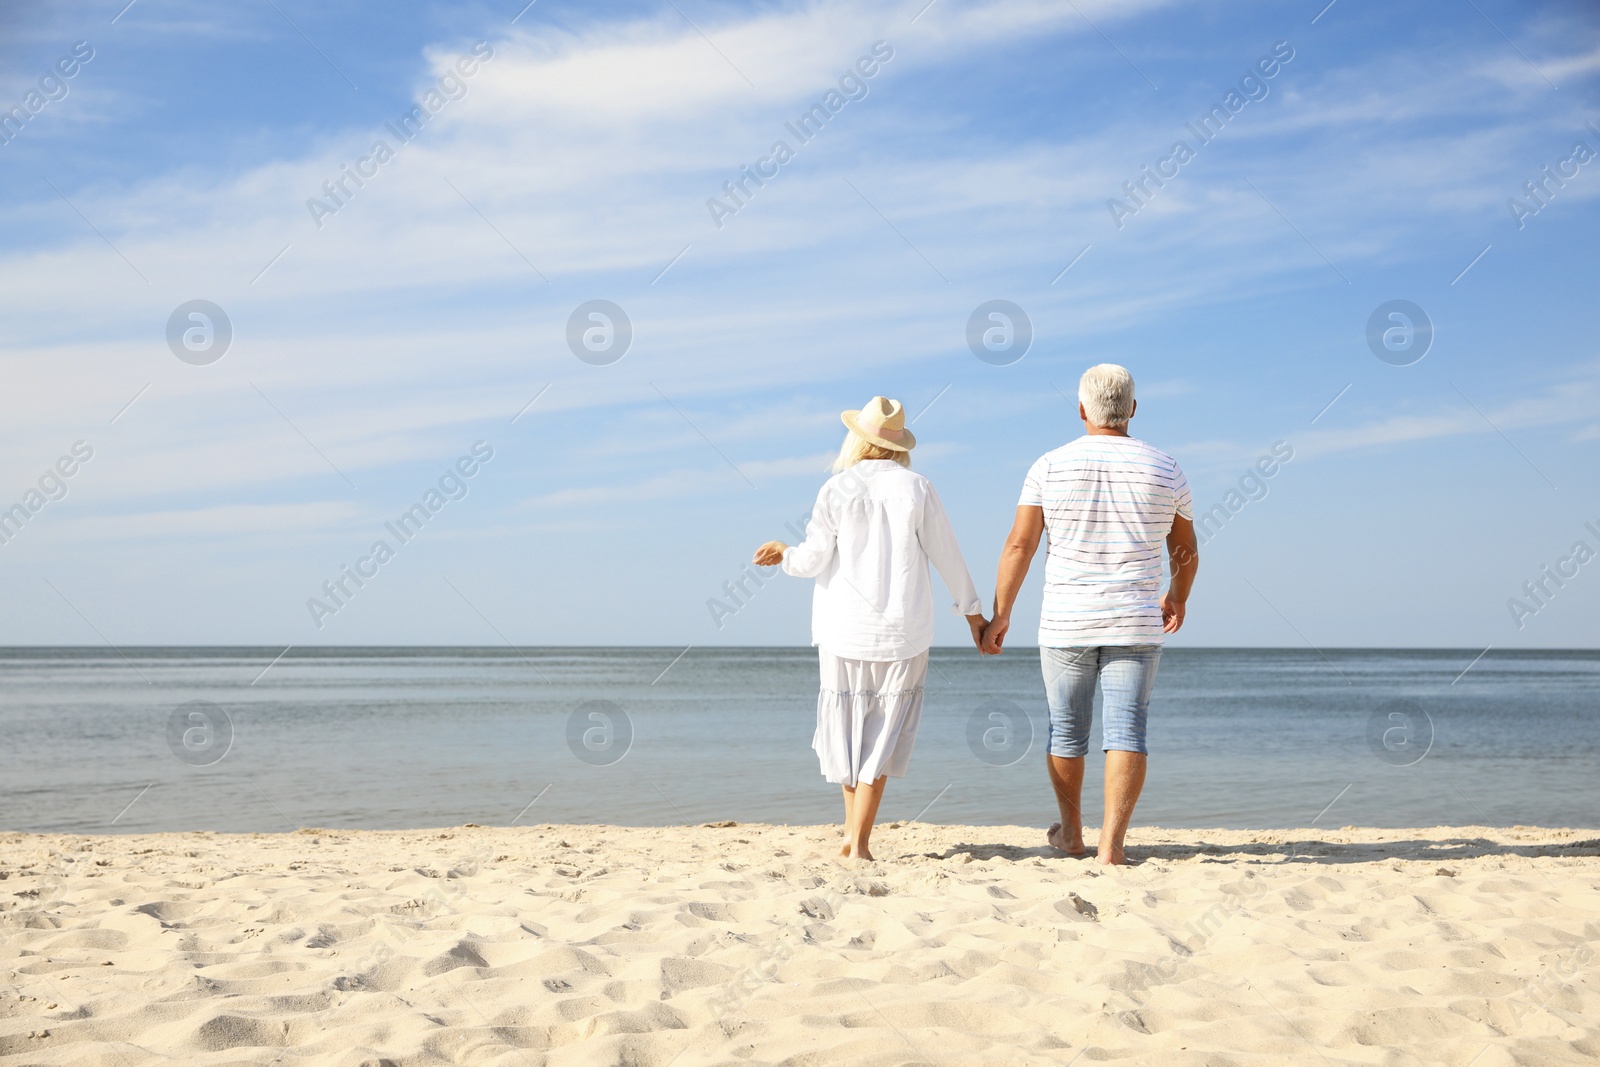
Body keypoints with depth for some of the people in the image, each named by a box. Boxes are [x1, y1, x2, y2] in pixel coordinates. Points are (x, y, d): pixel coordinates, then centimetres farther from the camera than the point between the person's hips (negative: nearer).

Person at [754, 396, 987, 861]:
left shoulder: (836, 489, -4)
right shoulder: (916, 489, -3)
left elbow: (814, 560, -3)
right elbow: (946, 555, 1)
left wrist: (784, 554, 19)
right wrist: (972, 610, 12)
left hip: (844, 630, 1)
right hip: (901, 630, 0)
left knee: (848, 723, 15)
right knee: (883, 734, 3)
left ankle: (852, 832, 21)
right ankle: (859, 840, -4)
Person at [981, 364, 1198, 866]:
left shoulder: (1050, 466, -2)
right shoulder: (1164, 470, 2)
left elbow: (1019, 545, -5)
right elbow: (1186, 551, 13)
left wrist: (1001, 614, 3)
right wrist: (1177, 598, 30)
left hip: (1065, 624, 0)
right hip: (1135, 625, 0)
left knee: (1066, 729, 15)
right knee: (1125, 730, -1)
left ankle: (1070, 831, 30)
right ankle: (1111, 843, -10)